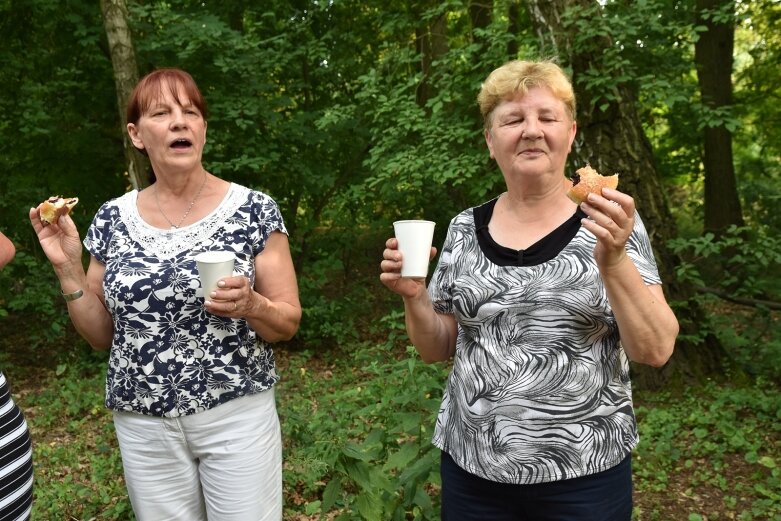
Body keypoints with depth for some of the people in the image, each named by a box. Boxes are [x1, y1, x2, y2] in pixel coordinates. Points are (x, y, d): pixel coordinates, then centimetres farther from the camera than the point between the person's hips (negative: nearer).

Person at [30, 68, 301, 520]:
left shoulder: (254, 210, -8)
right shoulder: (113, 219, 2)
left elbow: (288, 324, -4)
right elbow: (100, 334, 7)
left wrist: (251, 306, -24)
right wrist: (68, 266, -6)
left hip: (236, 415, -2)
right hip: (143, 423, 3)